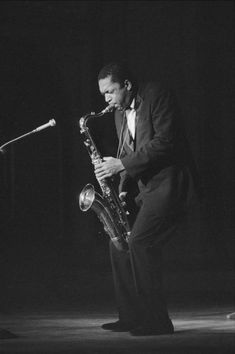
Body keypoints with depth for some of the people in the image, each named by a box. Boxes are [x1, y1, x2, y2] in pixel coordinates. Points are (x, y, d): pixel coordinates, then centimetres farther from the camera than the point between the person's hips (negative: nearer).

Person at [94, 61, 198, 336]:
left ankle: (157, 321, -15)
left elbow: (165, 143, -21)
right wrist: (123, 188, 2)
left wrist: (122, 164, -22)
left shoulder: (157, 96, -12)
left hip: (169, 182, -9)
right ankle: (131, 318, 13)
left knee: (140, 243, -19)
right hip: (145, 187, 9)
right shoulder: (120, 112, 13)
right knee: (119, 246, 5)